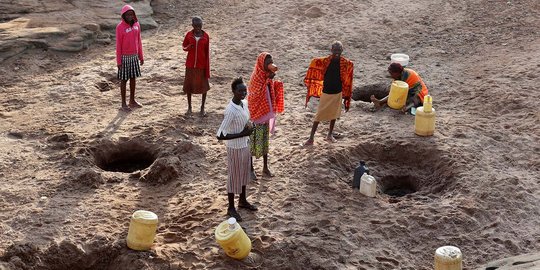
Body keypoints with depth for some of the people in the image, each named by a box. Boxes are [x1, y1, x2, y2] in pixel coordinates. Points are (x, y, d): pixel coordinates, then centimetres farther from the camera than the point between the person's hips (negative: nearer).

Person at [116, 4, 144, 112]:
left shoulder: (136, 24, 1)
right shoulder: (120, 27, -15)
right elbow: (118, 45, -13)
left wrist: (141, 56, 12)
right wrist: (118, 61, -13)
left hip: (134, 56, 6)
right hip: (125, 57, -6)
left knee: (133, 78, 13)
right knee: (124, 80, 3)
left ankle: (132, 101, 26)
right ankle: (123, 104, 11)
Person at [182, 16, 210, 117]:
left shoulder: (206, 36, -6)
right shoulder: (189, 35, -5)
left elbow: (207, 52, -3)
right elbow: (184, 46, 9)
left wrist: (207, 68, -5)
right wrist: (188, 47, -16)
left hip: (202, 65, -1)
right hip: (190, 64, 1)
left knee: (203, 85, 5)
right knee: (189, 85, 8)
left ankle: (202, 108, 18)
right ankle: (189, 107, 23)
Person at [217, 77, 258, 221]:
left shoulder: (245, 103, -3)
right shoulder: (230, 111, -29)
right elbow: (220, 135, -30)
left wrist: (249, 127, -4)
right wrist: (241, 134, -26)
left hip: (245, 145, 8)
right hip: (235, 148, -8)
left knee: (244, 173, 23)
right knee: (234, 177, 8)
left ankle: (243, 200, 43)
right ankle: (231, 208, 25)